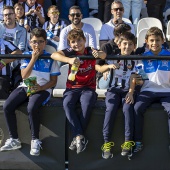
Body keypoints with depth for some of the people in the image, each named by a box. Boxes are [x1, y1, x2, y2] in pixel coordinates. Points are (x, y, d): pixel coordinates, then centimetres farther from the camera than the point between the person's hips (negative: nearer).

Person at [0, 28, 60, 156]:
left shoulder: (50, 59, 2)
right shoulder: (27, 56, 9)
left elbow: (53, 81, 2)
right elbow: (24, 76, -3)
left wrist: (40, 88, -15)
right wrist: (33, 59, -10)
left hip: (42, 89, -4)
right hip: (25, 87, 4)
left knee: (32, 108, -35)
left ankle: (35, 140, -15)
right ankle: (14, 140, -7)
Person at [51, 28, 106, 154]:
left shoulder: (90, 51, 0)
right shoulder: (70, 52, 0)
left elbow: (103, 55, -21)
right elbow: (54, 55, -19)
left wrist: (99, 54, -48)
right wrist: (69, 60, -37)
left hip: (88, 88, -1)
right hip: (72, 87, 1)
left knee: (87, 104, -33)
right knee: (67, 104, -30)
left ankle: (77, 137, -22)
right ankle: (80, 136, -30)